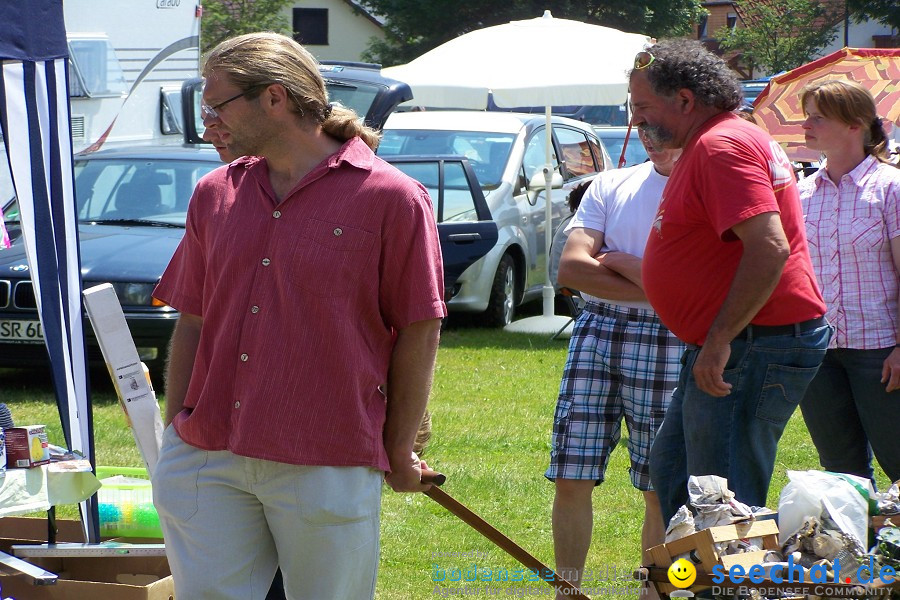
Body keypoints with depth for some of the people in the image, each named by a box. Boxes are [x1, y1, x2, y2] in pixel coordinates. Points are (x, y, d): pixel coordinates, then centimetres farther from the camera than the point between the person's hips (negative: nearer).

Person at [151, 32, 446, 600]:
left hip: (329, 467, -4)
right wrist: (175, 435, 11)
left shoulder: (391, 197, -5)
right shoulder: (215, 195, 11)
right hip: (206, 463, 4)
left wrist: (400, 450, 2)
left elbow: (419, 330, -1)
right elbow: (192, 323, 16)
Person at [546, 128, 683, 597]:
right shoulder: (612, 185, 12)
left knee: (661, 490, 2)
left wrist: (619, 262, -5)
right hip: (596, 332, 3)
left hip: (669, 343, -3)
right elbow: (571, 267, 1)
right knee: (571, 480, 2)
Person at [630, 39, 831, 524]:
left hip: (754, 346, -12)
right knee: (671, 471, 17)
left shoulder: (722, 147, -17)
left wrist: (719, 341, -27)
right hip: (724, 349, 12)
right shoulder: (709, 144, 18)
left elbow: (770, 248, -28)